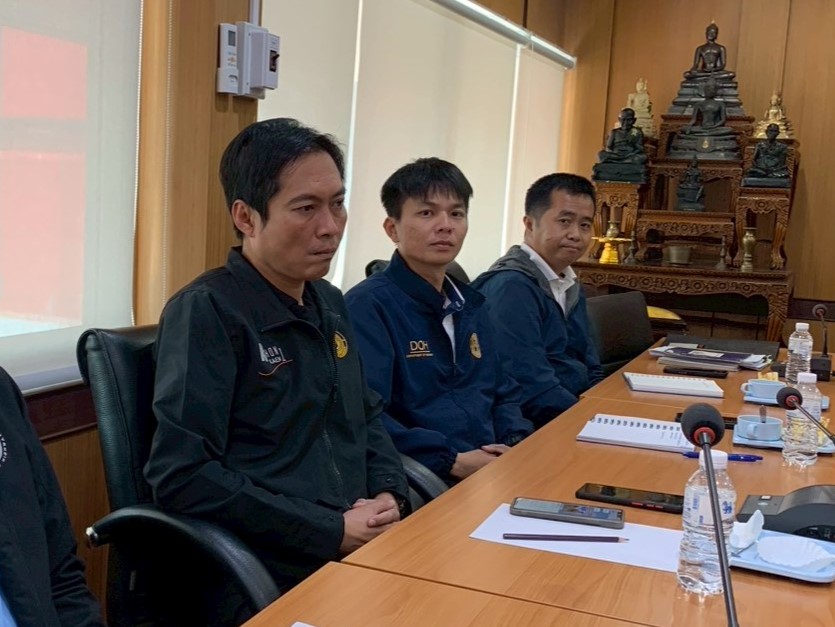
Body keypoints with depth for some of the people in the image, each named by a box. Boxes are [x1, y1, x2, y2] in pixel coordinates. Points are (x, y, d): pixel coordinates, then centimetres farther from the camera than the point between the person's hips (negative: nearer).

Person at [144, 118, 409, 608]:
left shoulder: (330, 304, 14)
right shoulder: (207, 311, -10)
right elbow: (183, 476, -16)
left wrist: (389, 495, 2)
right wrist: (333, 531, -15)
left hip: (365, 551, 8)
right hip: (275, 578, -8)